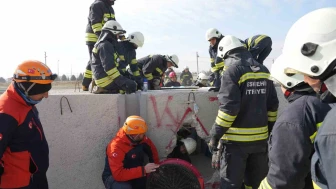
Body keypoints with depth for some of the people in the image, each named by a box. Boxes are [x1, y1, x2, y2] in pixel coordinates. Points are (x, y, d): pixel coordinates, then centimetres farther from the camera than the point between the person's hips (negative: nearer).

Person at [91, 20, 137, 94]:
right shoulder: (105, 46, -15)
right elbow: (109, 67, -24)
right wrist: (120, 80, -21)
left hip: (102, 79, 10)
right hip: (106, 81, -10)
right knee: (132, 85, -10)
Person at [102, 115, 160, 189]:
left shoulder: (140, 138, -12)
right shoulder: (116, 147, -31)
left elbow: (152, 148, 6)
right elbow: (118, 174, -36)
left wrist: (155, 166, -1)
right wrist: (144, 170, -37)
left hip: (129, 172, 7)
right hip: (113, 177, -7)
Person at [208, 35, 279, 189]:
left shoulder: (233, 70, -12)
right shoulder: (264, 71, 8)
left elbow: (228, 107, -20)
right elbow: (273, 105, 10)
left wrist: (215, 135, -14)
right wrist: (271, 129, 19)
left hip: (236, 139, -7)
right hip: (260, 138, 7)